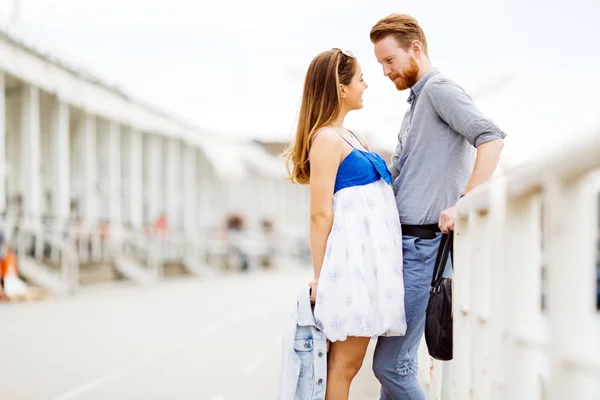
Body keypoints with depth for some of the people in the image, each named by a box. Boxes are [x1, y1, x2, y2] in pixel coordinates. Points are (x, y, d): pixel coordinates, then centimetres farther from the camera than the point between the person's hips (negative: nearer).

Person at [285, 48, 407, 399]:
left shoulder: (350, 138, 18)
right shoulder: (326, 139, -11)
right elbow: (321, 215, -13)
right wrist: (320, 277, -12)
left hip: (368, 258, 9)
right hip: (351, 258, -9)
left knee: (348, 363, 10)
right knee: (344, 365, -5)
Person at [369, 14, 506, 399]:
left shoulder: (439, 89, -8)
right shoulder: (416, 102, 22)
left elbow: (491, 138, -23)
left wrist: (463, 204, -29)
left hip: (423, 247, -10)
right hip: (403, 242, 10)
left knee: (391, 364, -11)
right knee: (397, 360, 11)